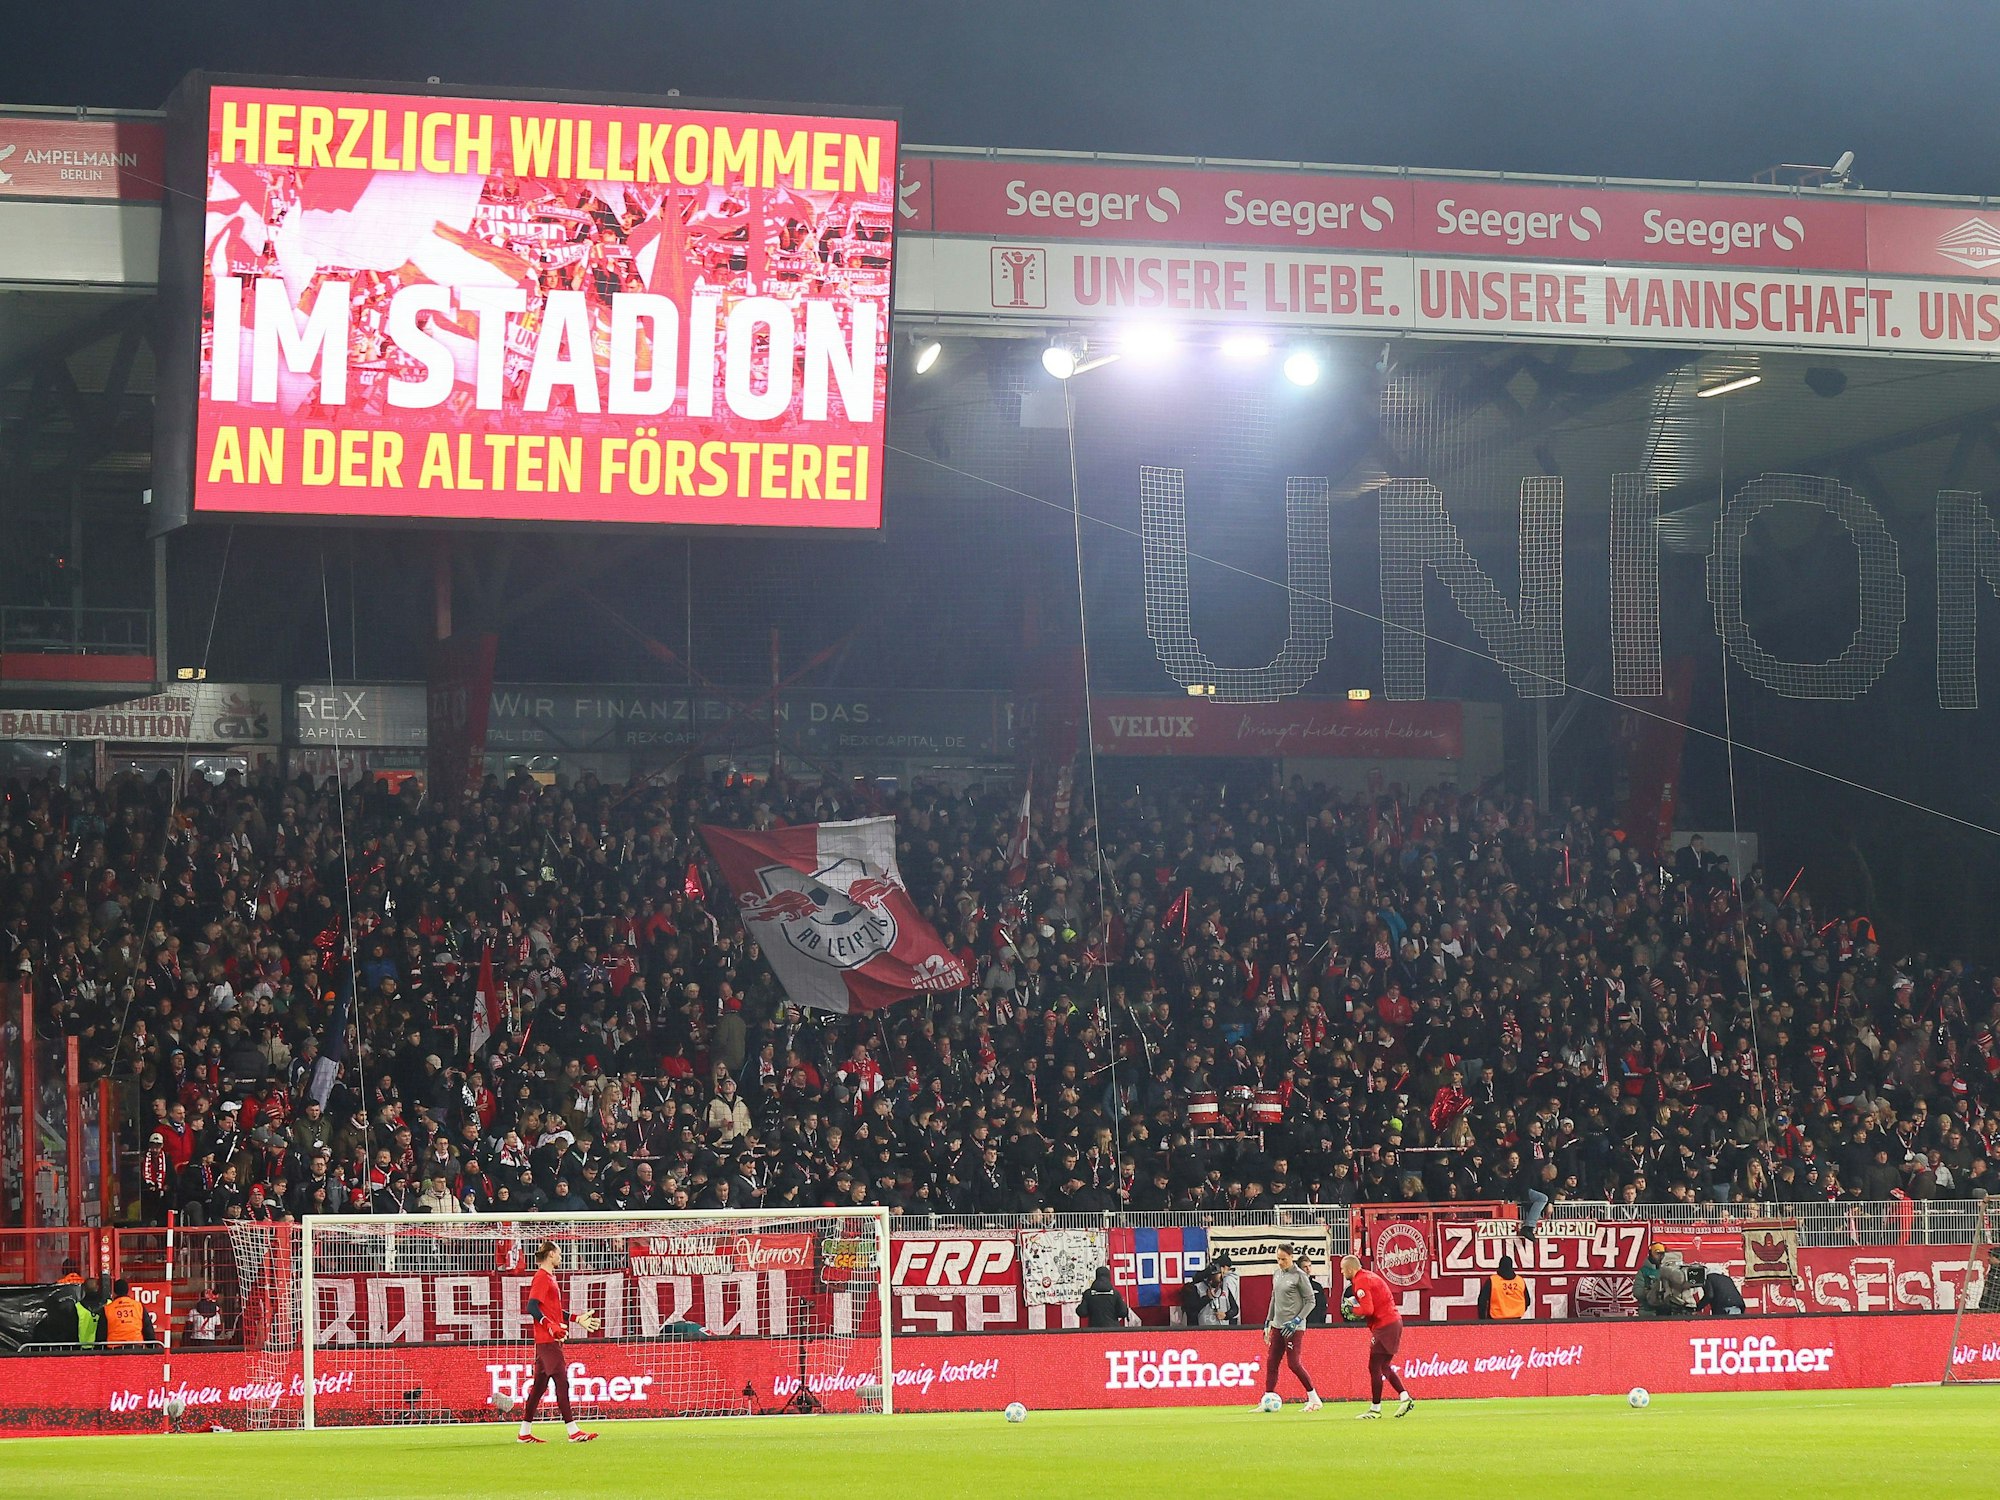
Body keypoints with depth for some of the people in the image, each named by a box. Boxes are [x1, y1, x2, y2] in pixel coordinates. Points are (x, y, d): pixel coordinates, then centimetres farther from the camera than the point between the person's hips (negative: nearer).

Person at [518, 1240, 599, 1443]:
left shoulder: (549, 1278, 20)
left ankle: (525, 1432, 15)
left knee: (540, 1384, 11)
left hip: (551, 1340, 10)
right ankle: (573, 1431, -12)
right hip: (547, 1340, -10)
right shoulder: (541, 1278, -11)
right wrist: (551, 1327, -27)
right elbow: (532, 1307, -20)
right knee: (561, 1382, -10)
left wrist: (577, 1319, 25)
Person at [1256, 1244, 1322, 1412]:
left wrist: (1296, 1321, -15)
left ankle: (1314, 1398, 4)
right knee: (1271, 1362, 3)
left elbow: (1310, 1301, -8)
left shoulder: (1299, 1275, -10)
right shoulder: (1276, 1274, 11)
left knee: (1294, 1363, -9)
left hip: (1294, 1328, -7)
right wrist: (1268, 1322, 19)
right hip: (1277, 1325, 7)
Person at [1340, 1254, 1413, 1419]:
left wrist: (1352, 1310, -4)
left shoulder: (1361, 1282, -14)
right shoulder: (1368, 1276, 17)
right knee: (1384, 1367, 17)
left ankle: (1375, 1408, 0)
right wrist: (1356, 1308, 9)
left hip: (1384, 1326, -10)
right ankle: (1405, 1397, 10)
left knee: (1374, 1367, -4)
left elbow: (1368, 1309, -22)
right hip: (1394, 1321, 10)